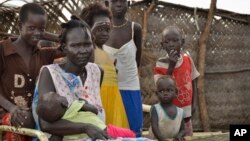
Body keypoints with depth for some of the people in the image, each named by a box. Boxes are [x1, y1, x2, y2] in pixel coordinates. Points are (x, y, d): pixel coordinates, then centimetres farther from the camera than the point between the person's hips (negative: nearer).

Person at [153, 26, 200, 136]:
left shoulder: (188, 59, -2)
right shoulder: (161, 63, -12)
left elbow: (192, 81, 10)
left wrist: (193, 103, 7)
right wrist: (171, 65, -25)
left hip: (185, 112, 4)